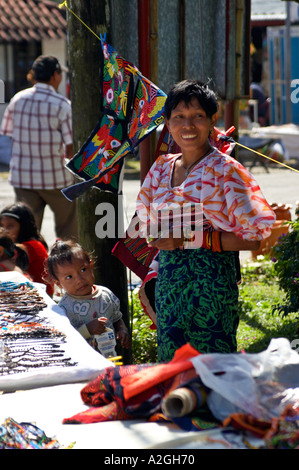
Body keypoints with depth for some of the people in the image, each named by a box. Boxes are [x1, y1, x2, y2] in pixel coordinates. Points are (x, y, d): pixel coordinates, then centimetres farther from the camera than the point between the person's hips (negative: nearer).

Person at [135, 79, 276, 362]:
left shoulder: (225, 170, -7)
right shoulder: (161, 168, 11)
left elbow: (256, 236, -12)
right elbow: (146, 224, 20)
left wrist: (196, 237, -16)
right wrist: (161, 239, -3)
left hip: (211, 279, -6)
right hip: (167, 278, 6)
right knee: (171, 358, 10)